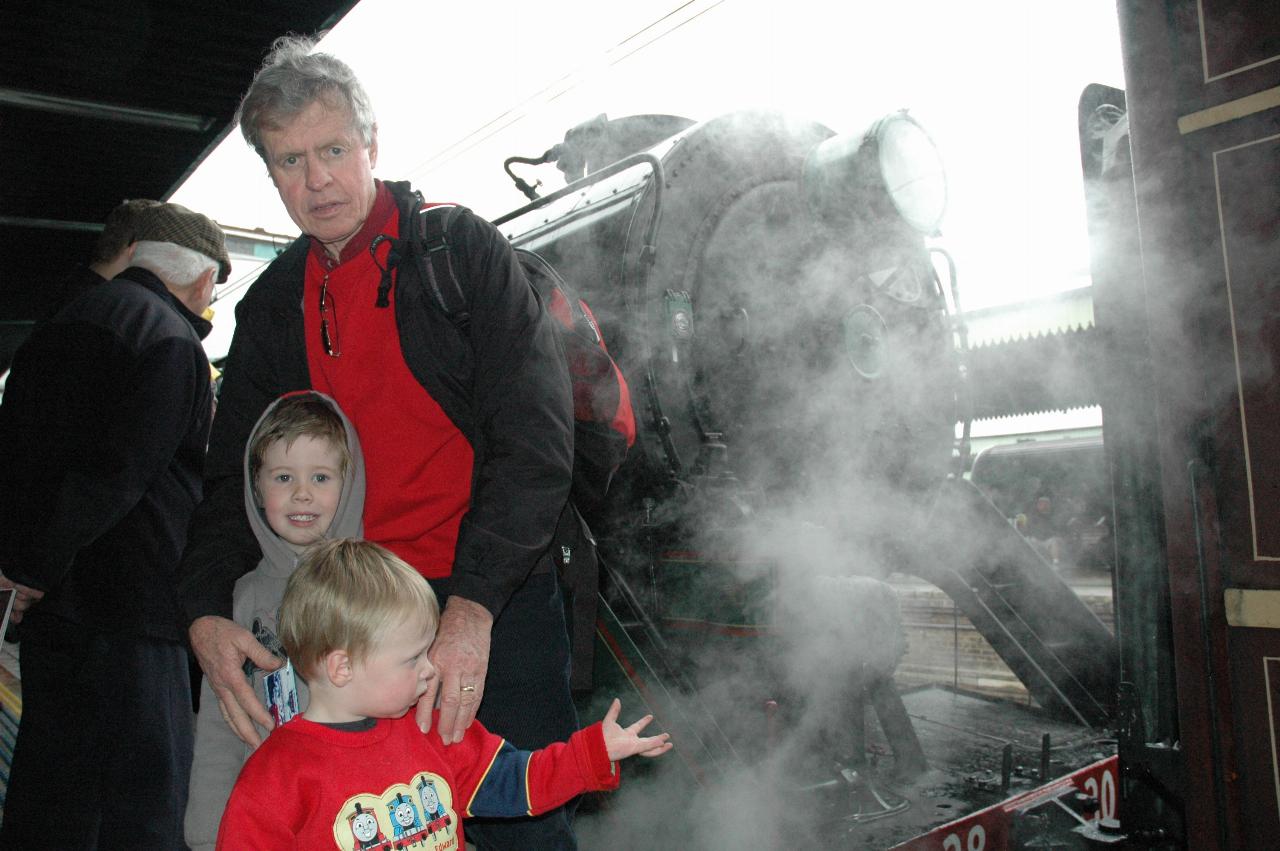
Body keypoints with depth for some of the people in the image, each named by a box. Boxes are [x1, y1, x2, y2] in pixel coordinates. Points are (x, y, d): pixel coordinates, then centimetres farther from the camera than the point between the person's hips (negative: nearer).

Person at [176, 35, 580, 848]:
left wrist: (473, 604, -21)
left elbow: (536, 439, -12)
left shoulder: (463, 249, -4)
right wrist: (207, 612, -5)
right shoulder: (271, 306, 11)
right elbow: (235, 476, 13)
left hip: (495, 605, -4)